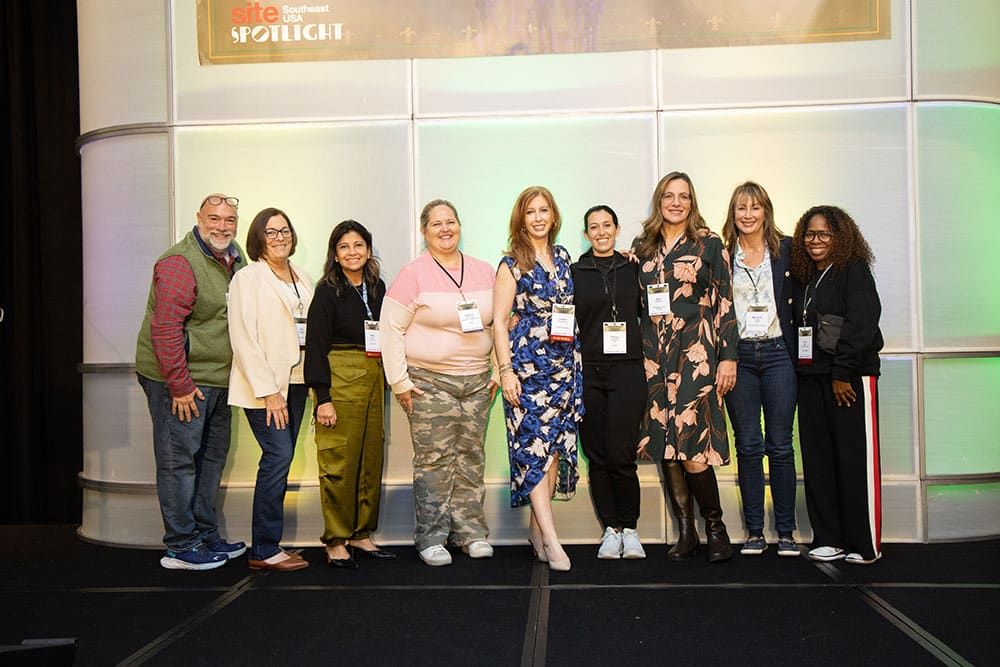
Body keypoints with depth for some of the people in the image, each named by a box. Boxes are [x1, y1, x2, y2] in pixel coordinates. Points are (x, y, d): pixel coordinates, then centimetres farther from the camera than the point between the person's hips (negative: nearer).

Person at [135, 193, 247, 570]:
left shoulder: (236, 260, 11)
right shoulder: (180, 263, -16)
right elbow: (165, 328, -22)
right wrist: (180, 384, -22)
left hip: (218, 379, 9)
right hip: (181, 381, -9)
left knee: (212, 458, 16)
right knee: (179, 461, -1)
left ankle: (206, 537, 28)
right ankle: (180, 547, 8)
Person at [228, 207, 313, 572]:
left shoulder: (303, 279, 16)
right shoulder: (248, 278, -4)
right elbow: (244, 339, -11)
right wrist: (268, 391, -16)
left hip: (295, 381, 6)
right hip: (264, 384, -6)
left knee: (281, 460, 7)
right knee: (278, 456, -12)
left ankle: (269, 545, 14)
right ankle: (264, 550, -2)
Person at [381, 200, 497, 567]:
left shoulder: (484, 272, 9)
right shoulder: (413, 274, -5)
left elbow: (498, 324, 16)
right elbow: (391, 329, -5)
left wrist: (498, 370, 10)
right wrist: (400, 382, -8)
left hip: (477, 380, 4)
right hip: (429, 381, -4)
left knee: (471, 457, 9)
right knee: (434, 460, -3)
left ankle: (470, 531, 19)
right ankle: (431, 538, 7)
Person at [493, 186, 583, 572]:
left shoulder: (563, 258, 13)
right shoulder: (512, 264, -2)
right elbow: (499, 320, -5)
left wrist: (576, 363, 14)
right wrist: (506, 370, -12)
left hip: (564, 363, 6)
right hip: (527, 363, -5)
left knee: (555, 444, 6)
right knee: (534, 446, -10)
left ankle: (537, 528, 18)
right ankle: (551, 539, -8)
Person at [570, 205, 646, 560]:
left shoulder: (633, 269, 10)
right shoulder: (573, 272, 7)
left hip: (626, 370, 0)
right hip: (587, 373, 0)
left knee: (621, 455, -6)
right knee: (597, 456, 3)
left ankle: (629, 529, 11)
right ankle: (610, 529, 17)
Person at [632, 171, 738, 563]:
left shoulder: (709, 244, 3)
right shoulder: (642, 247, 13)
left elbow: (725, 302, 0)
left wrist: (728, 357, -6)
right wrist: (638, 356, 10)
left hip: (697, 354, -4)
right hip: (654, 356, 4)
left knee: (691, 444, -11)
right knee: (664, 445, 4)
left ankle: (715, 526, 8)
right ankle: (685, 533, 14)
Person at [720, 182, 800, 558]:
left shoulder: (786, 249, 5)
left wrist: (797, 350, -4)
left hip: (777, 353, 0)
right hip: (738, 354, 0)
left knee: (780, 445, 3)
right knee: (748, 445, 4)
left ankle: (786, 531, 12)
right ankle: (754, 532, 12)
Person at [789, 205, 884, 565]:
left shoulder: (855, 271, -4)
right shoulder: (802, 278, 16)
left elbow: (860, 325, -13)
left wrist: (842, 373, -17)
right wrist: (799, 368, 3)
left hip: (852, 377, -6)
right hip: (811, 377, 7)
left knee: (855, 459, -4)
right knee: (818, 458, 6)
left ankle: (865, 544, 4)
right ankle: (828, 539, 14)